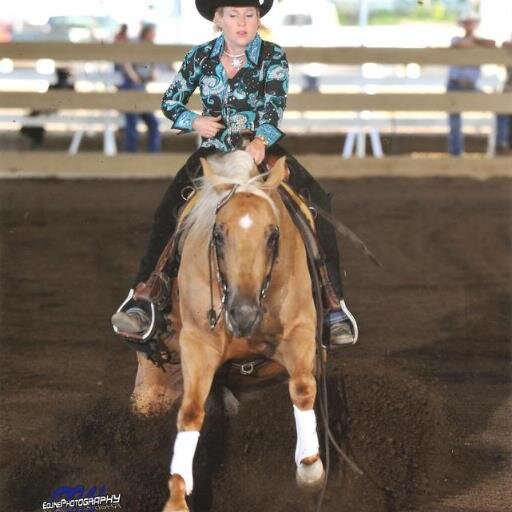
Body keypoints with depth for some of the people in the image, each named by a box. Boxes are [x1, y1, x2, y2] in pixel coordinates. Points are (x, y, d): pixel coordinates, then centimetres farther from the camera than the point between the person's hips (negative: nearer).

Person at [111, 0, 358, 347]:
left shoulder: (273, 58, -6)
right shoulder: (201, 58, 1)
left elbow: (275, 106, -20)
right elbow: (171, 101, 11)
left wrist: (261, 141, -39)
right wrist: (193, 122, -10)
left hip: (264, 151, -2)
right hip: (213, 154, 2)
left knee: (316, 204, -22)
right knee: (169, 212, -17)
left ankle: (333, 304, -20)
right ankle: (144, 299, -12)